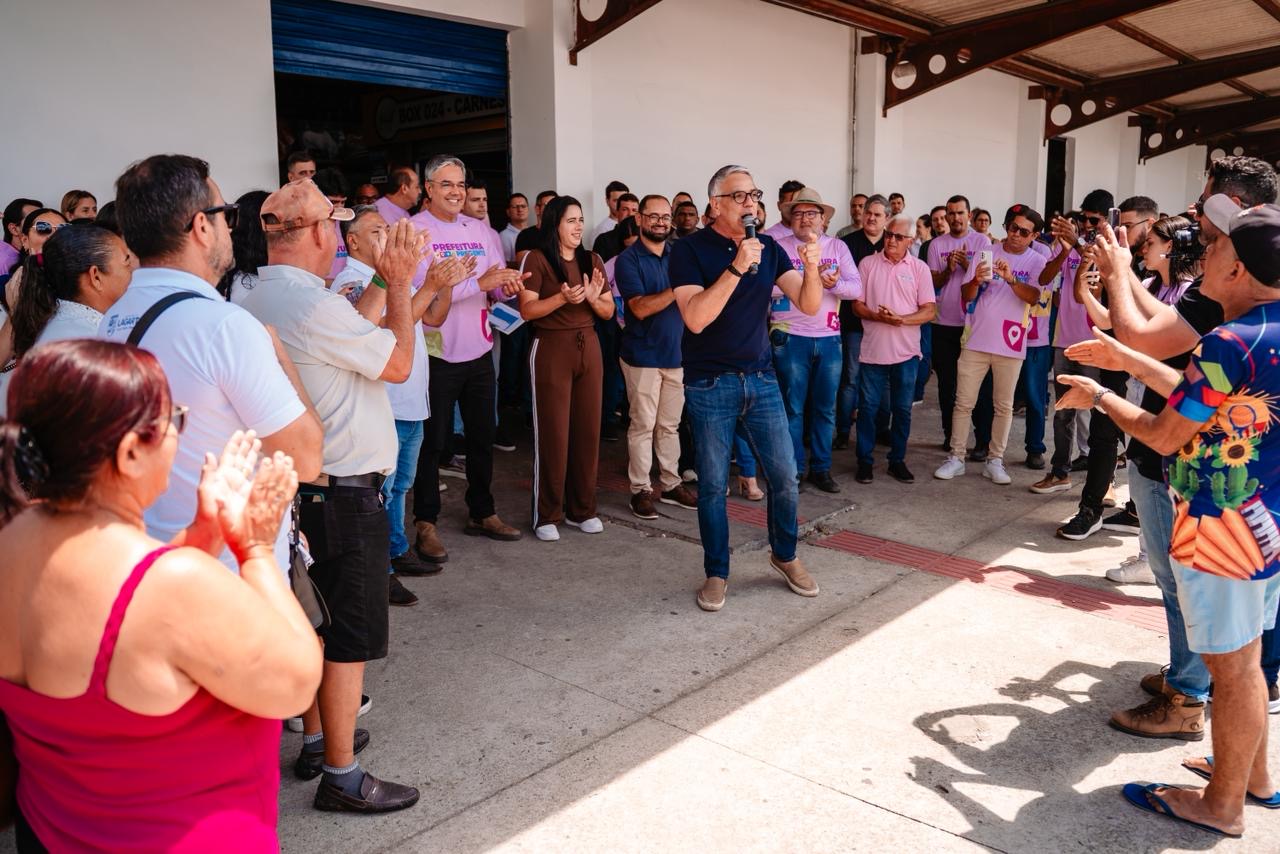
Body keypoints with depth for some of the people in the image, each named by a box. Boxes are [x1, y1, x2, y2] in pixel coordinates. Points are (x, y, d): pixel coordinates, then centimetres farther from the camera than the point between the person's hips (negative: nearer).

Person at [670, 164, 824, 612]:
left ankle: (785, 555, 30)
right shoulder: (690, 249, -8)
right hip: (710, 384, -3)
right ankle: (716, 573, 22)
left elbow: (809, 305, -2)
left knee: (785, 477, 7)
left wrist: (812, 266, -21)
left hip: (761, 378, 4)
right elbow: (695, 318, -21)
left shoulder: (768, 248, 5)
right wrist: (736, 267, -27)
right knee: (712, 485, 5)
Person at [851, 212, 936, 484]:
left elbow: (929, 310, -2)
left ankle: (897, 461, 21)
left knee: (902, 409, 8)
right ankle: (864, 461, 15)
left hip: (906, 351, 1)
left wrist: (901, 319, -19)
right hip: (873, 349, -1)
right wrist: (879, 316, -18)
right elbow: (856, 304, 0)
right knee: (868, 407, 4)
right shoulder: (868, 264, 2)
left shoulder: (919, 268, 3)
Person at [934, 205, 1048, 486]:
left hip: (1010, 344, 0)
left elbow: (1033, 297, -15)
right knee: (963, 402, 3)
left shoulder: (1037, 261, 0)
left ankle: (995, 461, 18)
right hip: (976, 340, 0)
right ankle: (956, 458, 12)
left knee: (1004, 406, 7)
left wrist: (1011, 278, -31)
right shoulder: (986, 253, 2)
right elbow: (967, 296, -1)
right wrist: (976, 281, -23)